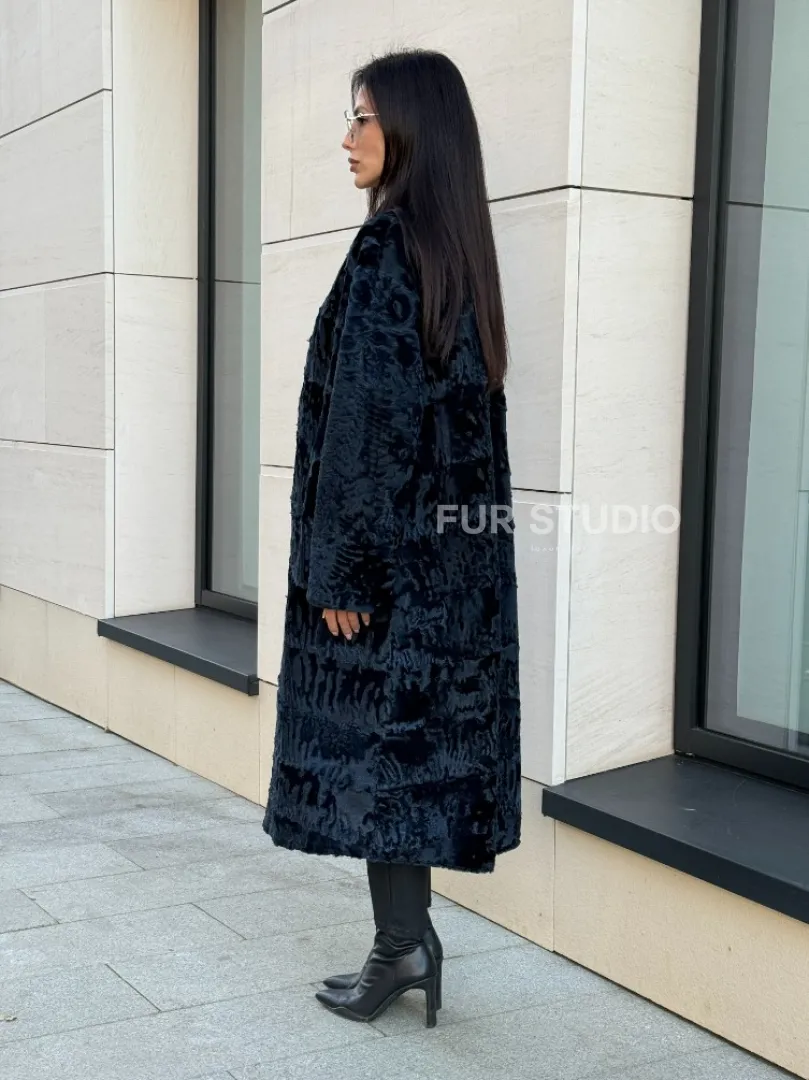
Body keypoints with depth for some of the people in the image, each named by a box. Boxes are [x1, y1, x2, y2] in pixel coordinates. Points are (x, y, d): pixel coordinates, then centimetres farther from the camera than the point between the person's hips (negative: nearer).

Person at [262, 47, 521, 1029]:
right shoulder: (459, 250, 12)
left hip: (389, 540, -9)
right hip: (451, 544, 9)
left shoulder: (387, 247, -15)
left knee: (372, 734, 2)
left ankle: (402, 946, 12)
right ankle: (408, 939, 23)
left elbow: (366, 413, -19)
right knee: (415, 731, 13)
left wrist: (339, 564, -17)